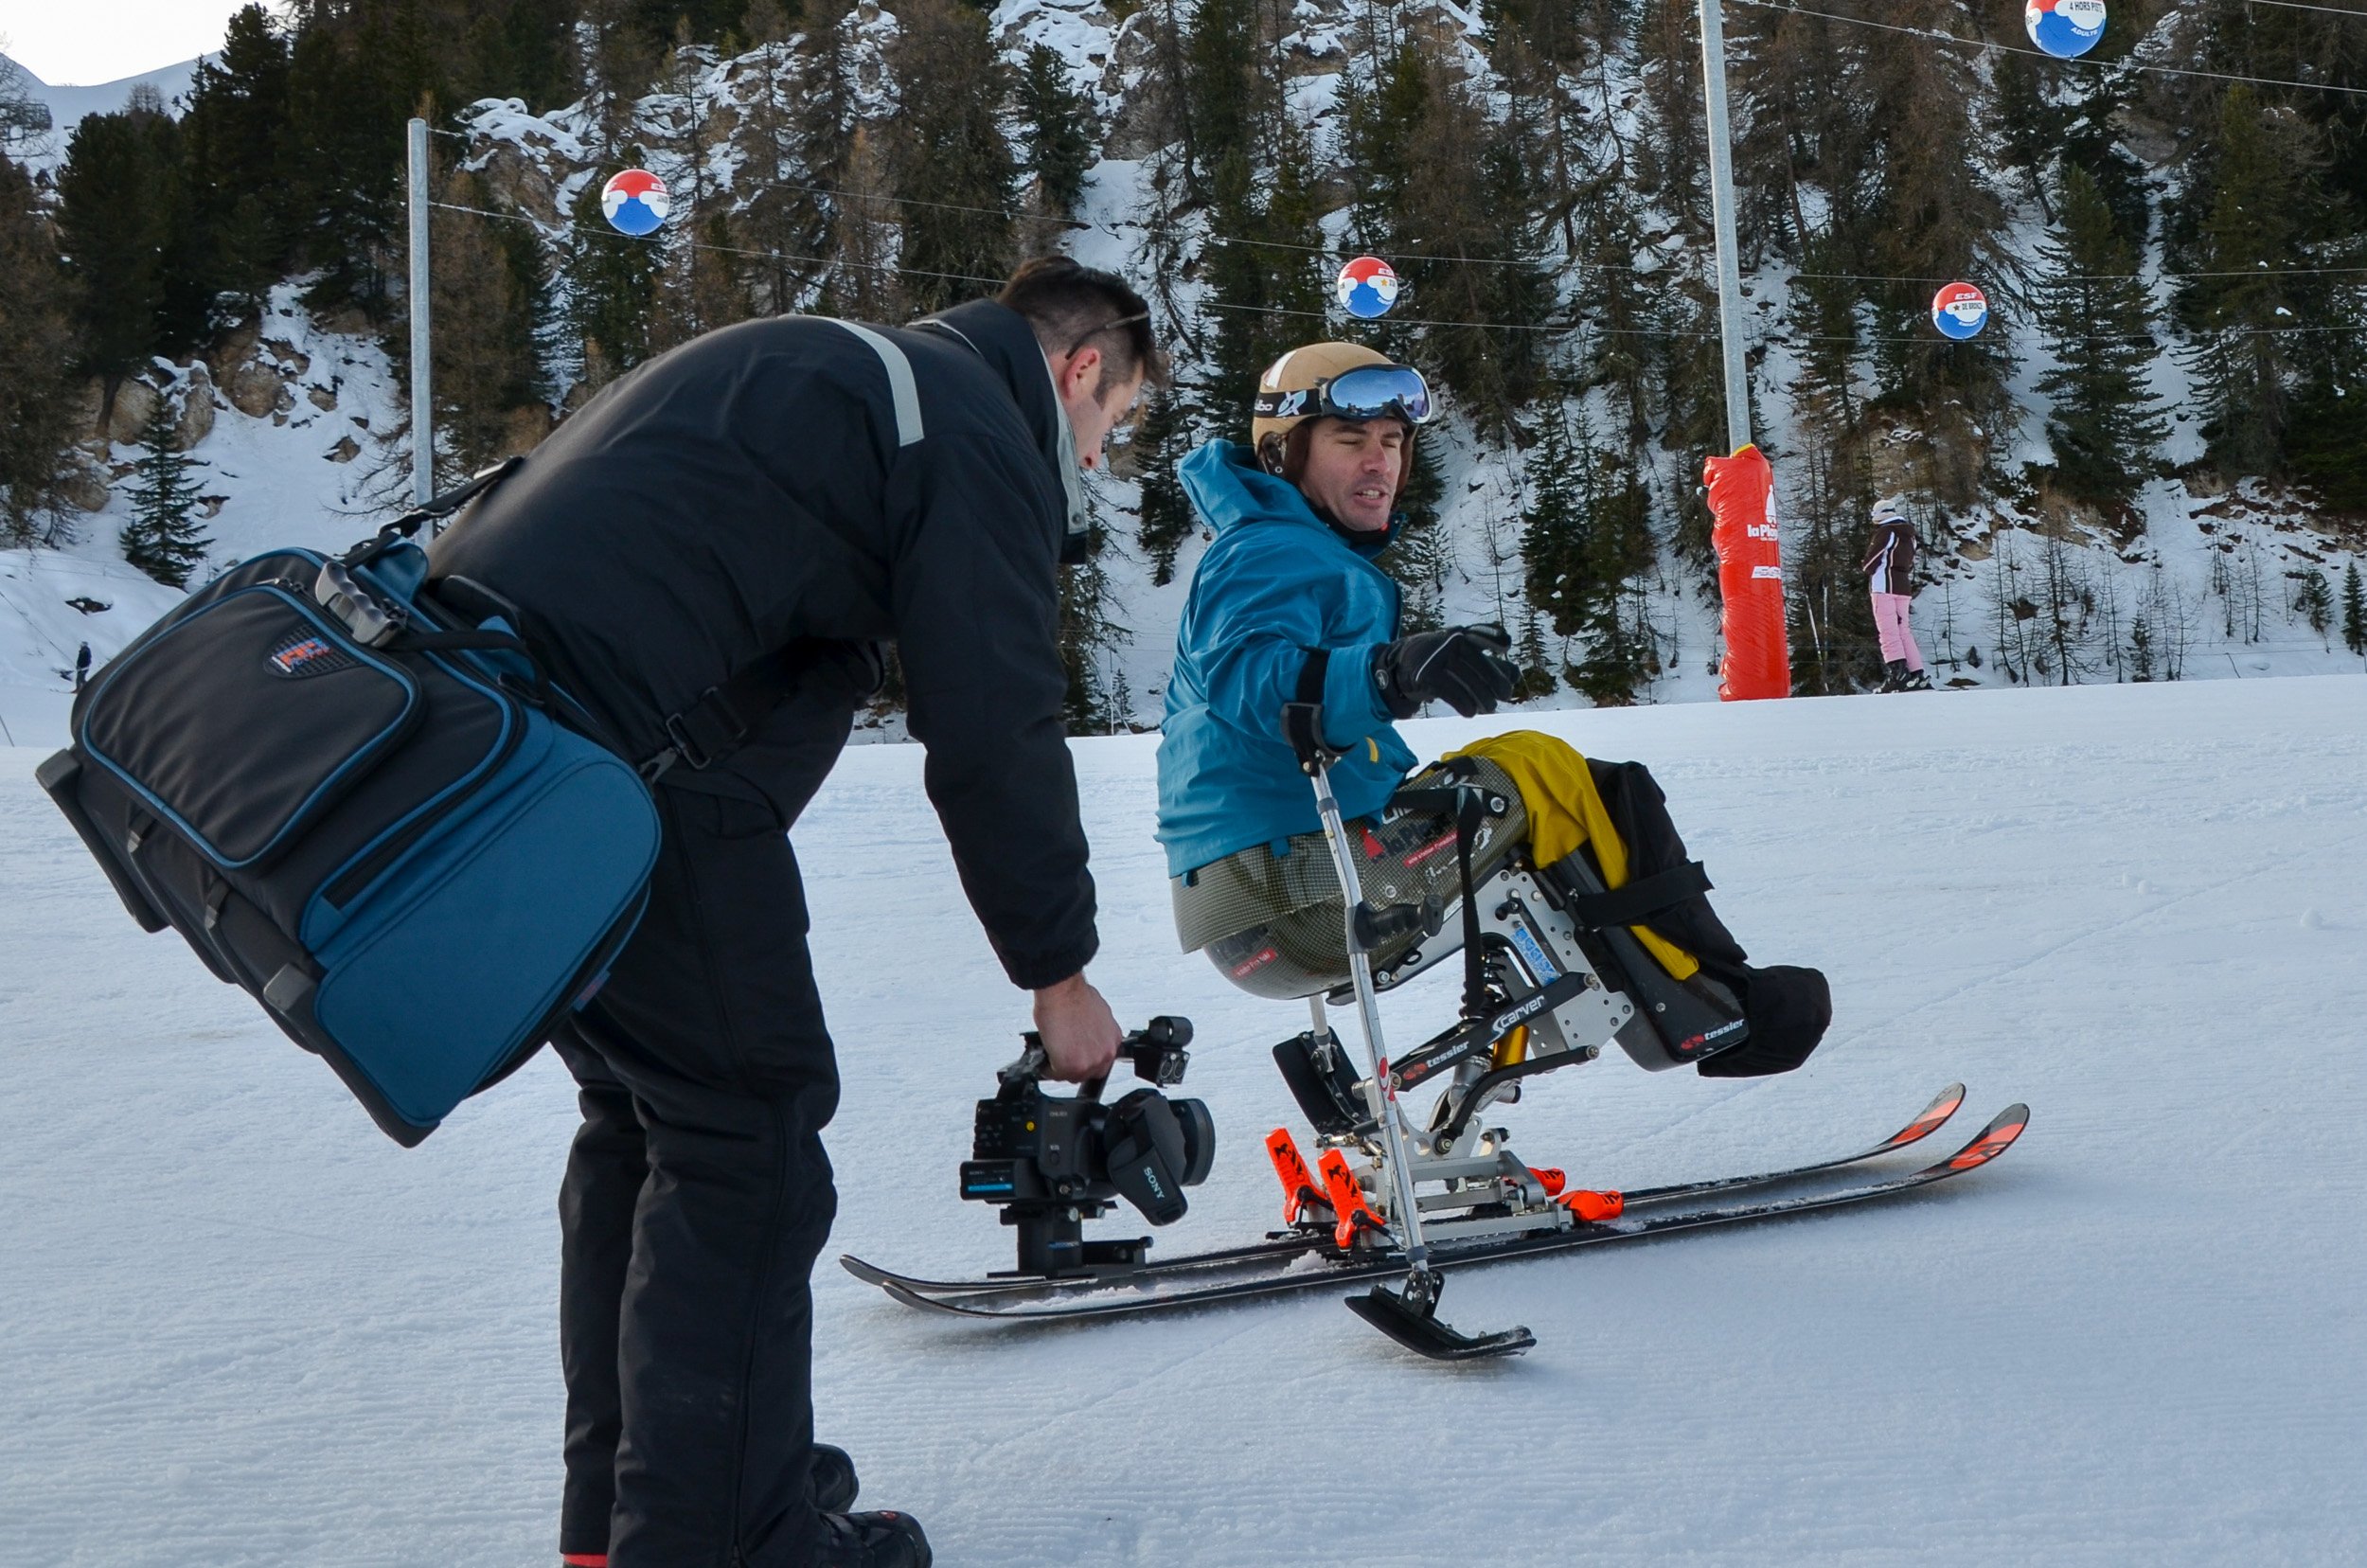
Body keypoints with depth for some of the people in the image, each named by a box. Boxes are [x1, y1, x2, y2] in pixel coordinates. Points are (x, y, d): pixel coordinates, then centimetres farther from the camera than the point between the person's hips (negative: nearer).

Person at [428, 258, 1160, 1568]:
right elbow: (995, 735, -7)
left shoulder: (847, 373, 29)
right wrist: (1060, 973, 4)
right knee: (748, 1126, 0)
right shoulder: (980, 429, -1)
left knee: (645, 1109, 19)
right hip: (623, 758, -10)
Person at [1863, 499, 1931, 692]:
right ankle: (1917, 675, 4)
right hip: (1905, 587, 8)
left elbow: (1873, 557, -9)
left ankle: (1898, 673, -23)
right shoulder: (1908, 535, 20)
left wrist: (1866, 571, 9)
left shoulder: (1886, 531, -5)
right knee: (1903, 630, 9)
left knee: (1887, 629, -11)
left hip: (1886, 586, -8)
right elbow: (1910, 565, 20)